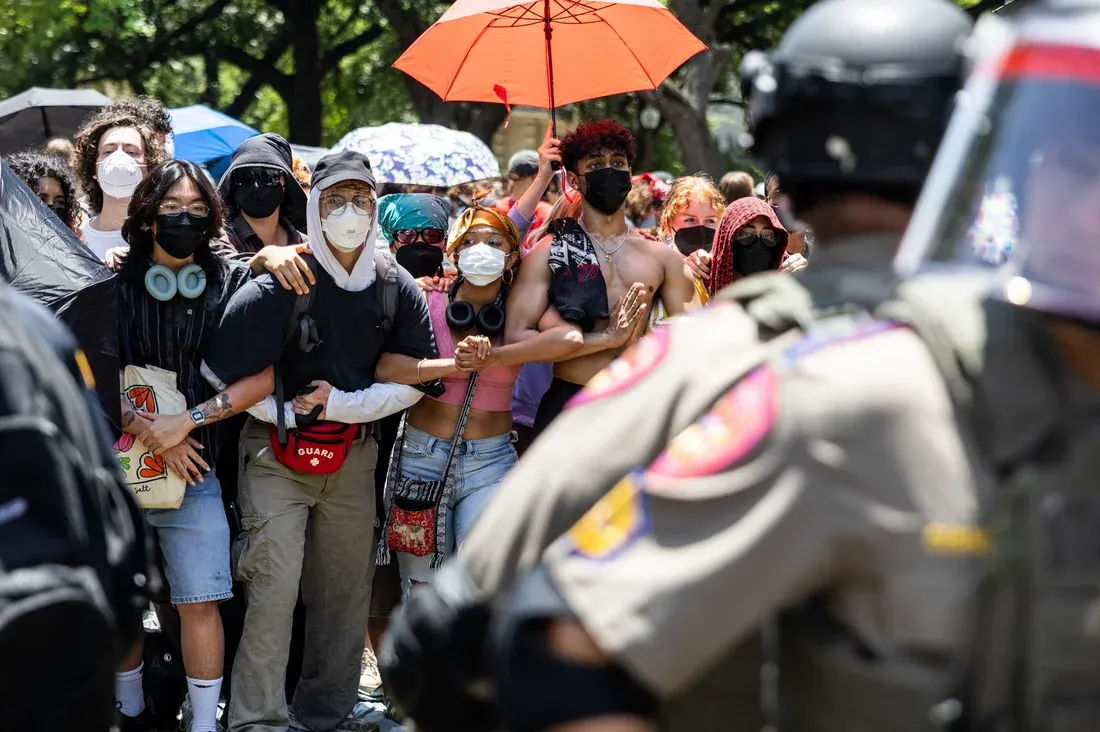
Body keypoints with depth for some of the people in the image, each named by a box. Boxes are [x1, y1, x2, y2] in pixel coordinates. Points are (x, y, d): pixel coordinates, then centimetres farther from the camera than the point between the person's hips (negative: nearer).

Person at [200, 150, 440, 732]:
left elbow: (418, 378, 2)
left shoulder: (395, 287, 1)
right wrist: (285, 413, -8)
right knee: (273, 588, -11)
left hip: (354, 455, 4)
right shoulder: (281, 284, -10)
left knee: (346, 590, 8)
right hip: (278, 450, -4)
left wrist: (344, 405, -9)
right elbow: (223, 371, -10)